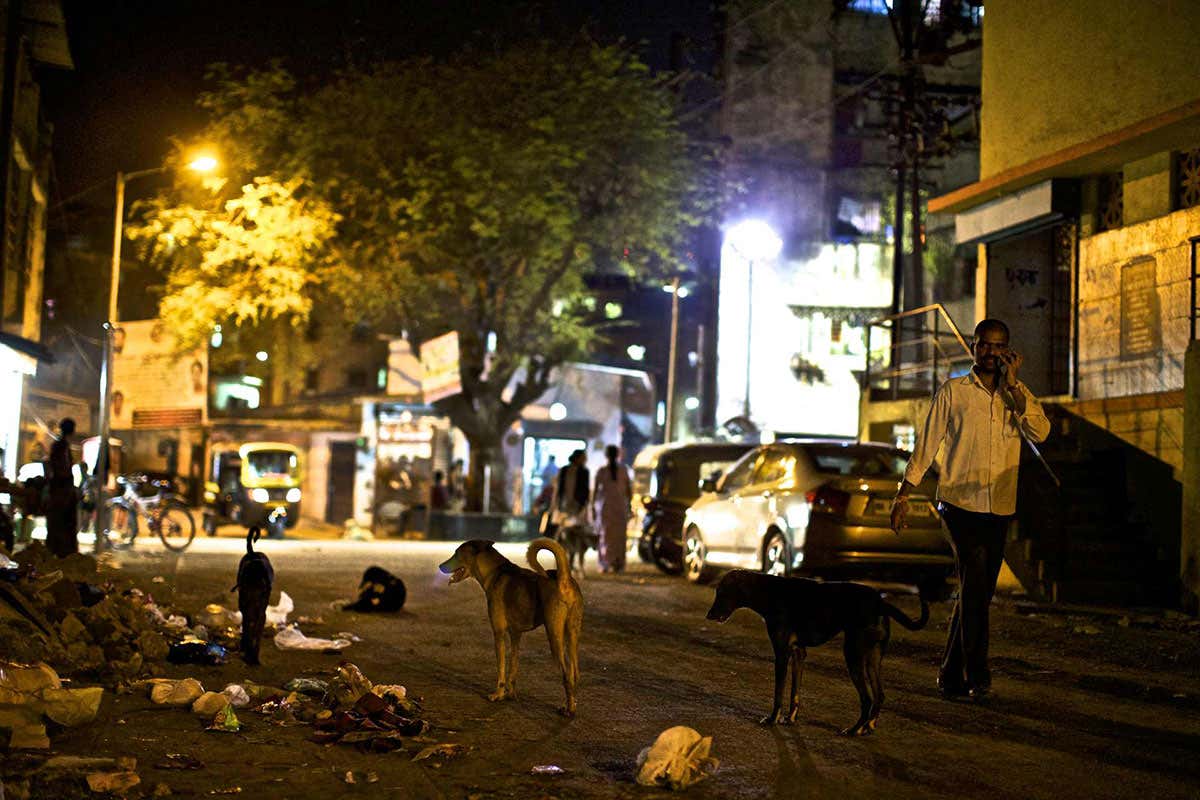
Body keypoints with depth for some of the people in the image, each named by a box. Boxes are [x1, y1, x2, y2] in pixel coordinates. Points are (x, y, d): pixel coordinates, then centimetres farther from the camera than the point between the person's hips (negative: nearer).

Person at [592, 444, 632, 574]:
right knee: (619, 536, 9)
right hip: (620, 506, 1)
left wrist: (593, 505, 3)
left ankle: (605, 564, 0)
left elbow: (595, 490, -5)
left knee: (605, 535, 6)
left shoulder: (601, 471, -6)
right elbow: (629, 489, 1)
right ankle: (619, 564, 9)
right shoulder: (623, 470, -2)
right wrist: (628, 504, 11)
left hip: (605, 506, -1)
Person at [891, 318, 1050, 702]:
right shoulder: (952, 391, 2)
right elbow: (927, 443, 3)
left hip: (1000, 509, 4)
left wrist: (1012, 383, -9)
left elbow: (1040, 432, -8)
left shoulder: (1017, 395, 11)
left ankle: (952, 676, 20)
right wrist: (903, 494, 0)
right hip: (960, 503, -4)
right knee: (974, 584, -17)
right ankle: (977, 676, -12)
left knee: (976, 593, 9)